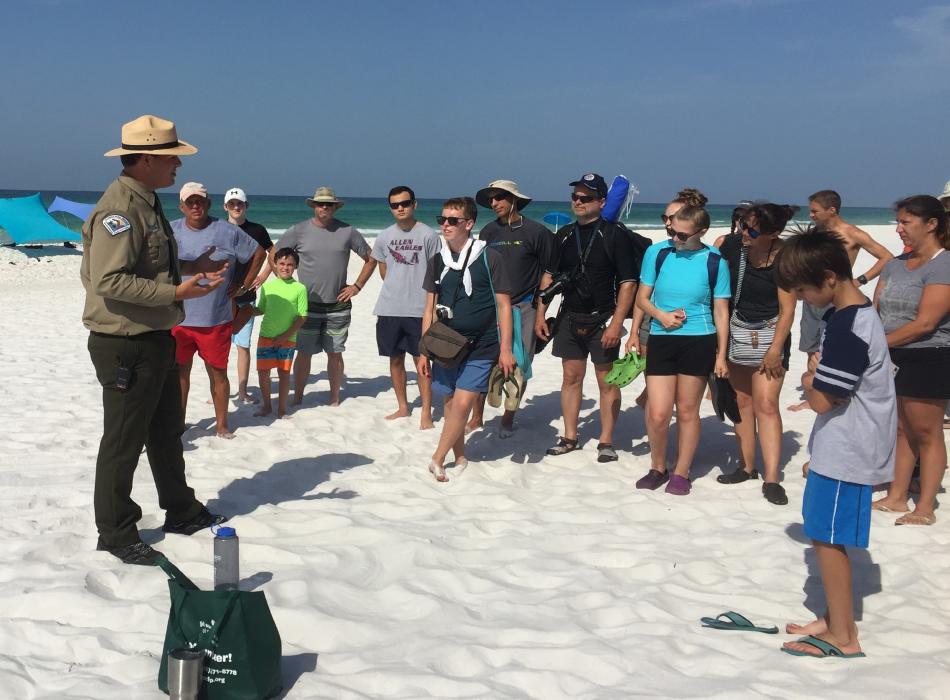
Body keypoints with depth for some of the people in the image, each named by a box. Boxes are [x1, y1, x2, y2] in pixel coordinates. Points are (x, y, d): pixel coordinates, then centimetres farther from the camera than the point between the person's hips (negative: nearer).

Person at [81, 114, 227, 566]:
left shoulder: (147, 203, 13)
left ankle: (181, 512, 36)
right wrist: (176, 292, -27)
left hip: (155, 339, 10)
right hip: (125, 345, -10)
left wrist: (189, 269, 9)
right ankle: (115, 534, 15)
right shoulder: (119, 209, -20)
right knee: (123, 441, 1)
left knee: (166, 431, 21)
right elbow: (109, 280, -27)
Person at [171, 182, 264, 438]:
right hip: (178, 318, 1)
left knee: (218, 373, 7)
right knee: (179, 372, 8)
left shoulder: (228, 232, -2)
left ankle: (222, 424, 19)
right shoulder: (170, 232, 2)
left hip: (217, 320, -1)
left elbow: (258, 253, 8)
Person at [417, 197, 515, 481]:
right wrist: (424, 352, 7)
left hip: (481, 348, -4)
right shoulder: (437, 261, 6)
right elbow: (430, 308, 11)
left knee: (462, 404, -13)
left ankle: (437, 460, 0)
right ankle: (459, 458, 25)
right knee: (451, 404, 9)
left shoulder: (489, 257, -7)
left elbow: (503, 305, -5)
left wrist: (505, 349, -9)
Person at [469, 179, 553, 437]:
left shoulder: (536, 231, -3)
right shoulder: (489, 231, 9)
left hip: (523, 309, -3)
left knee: (519, 367, 3)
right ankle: (476, 416, 11)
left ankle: (508, 418, 16)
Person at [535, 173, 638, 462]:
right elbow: (549, 275, 16)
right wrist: (540, 314, 9)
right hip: (569, 318, 5)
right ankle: (570, 438, 19)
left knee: (607, 381, 2)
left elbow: (628, 283, -12)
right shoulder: (564, 235, 9)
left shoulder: (615, 236, -8)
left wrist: (616, 323, -19)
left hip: (603, 319, -5)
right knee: (571, 377, 10)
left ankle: (606, 441, 10)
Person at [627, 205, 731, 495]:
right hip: (661, 340, 1)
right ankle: (657, 468, 20)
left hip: (699, 342, -1)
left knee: (687, 411, 7)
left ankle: (681, 473, 23)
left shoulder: (714, 262, -2)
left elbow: (721, 311, 2)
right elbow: (642, 298, 8)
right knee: (658, 413, -4)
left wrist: (721, 355, 0)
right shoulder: (657, 253, 0)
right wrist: (661, 315, -12)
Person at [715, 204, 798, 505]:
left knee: (766, 404, -9)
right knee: (742, 401, 11)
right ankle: (747, 466, 22)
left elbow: (787, 310, -12)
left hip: (769, 332, -4)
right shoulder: (731, 246, -9)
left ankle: (771, 479, -8)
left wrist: (775, 349, -14)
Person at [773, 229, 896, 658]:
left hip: (845, 453, -10)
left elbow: (822, 399, -22)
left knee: (827, 537, -1)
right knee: (827, 535, 17)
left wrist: (809, 379, -5)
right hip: (843, 446, 10)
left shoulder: (847, 328, -24)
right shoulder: (853, 312, 9)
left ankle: (842, 637, 11)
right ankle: (836, 619, 30)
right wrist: (817, 375, 6)